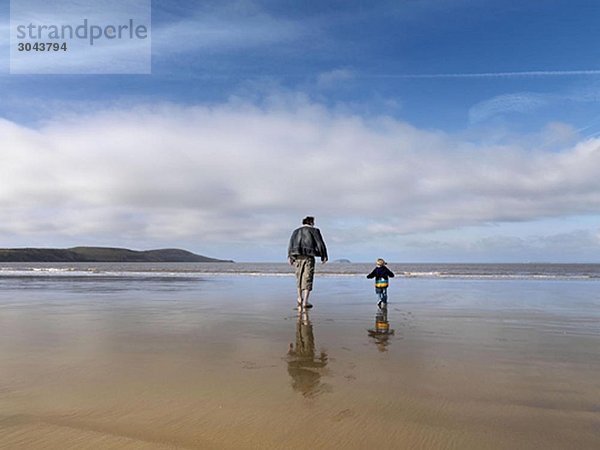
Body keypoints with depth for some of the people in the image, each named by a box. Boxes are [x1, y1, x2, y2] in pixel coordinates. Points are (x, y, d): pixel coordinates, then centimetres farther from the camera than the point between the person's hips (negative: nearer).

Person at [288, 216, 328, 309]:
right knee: (307, 280, -3)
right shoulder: (314, 231, 6)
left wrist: (290, 257, 3)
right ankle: (305, 302, -7)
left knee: (299, 278, 18)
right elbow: (320, 244, 1)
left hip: (297, 257, 4)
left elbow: (291, 244, 8)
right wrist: (324, 256, 4)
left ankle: (300, 299, 25)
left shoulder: (296, 231, 18)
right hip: (309, 257, -4)